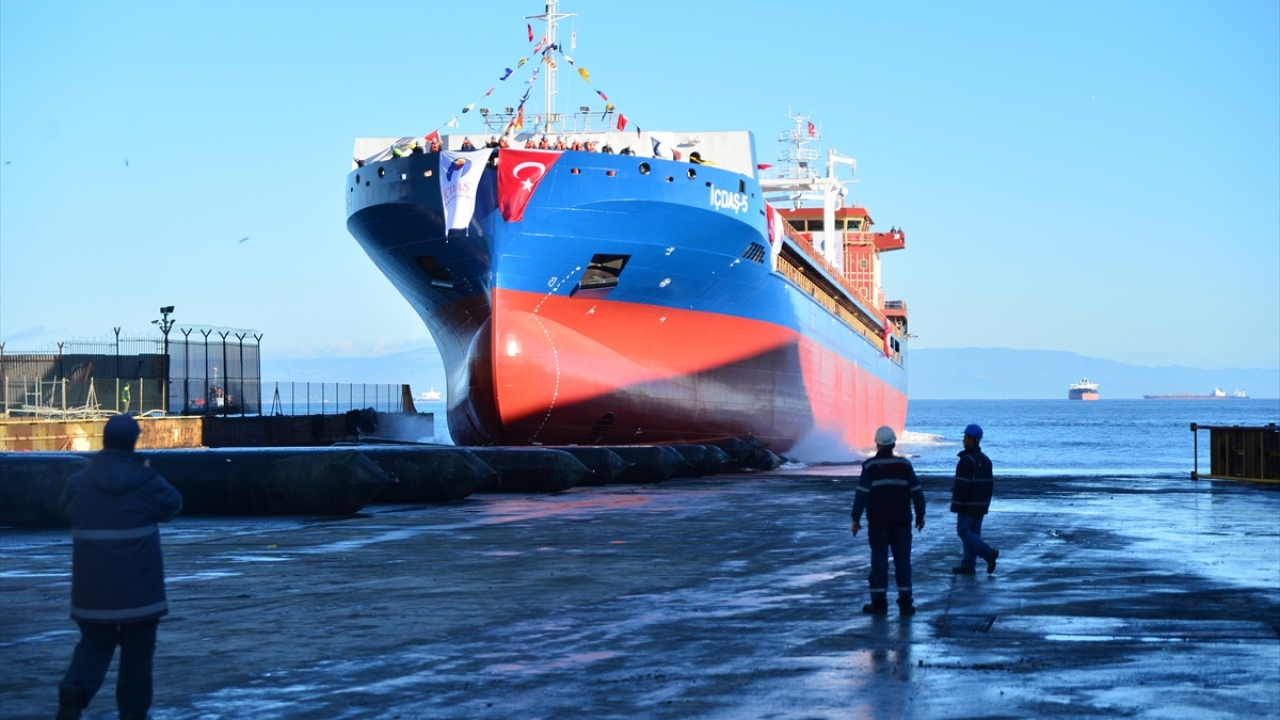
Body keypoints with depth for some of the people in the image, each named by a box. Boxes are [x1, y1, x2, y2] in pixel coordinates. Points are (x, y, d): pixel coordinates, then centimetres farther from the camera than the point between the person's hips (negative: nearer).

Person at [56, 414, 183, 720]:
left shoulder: (78, 483, -1)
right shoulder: (146, 482, -8)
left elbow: (66, 506, 18)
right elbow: (173, 503, 8)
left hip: (92, 587, 2)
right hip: (138, 587, -2)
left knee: (94, 641, 14)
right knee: (137, 649, 8)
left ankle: (75, 688, -12)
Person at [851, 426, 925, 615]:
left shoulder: (870, 466, -6)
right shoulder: (904, 465, -1)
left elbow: (862, 494, -10)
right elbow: (917, 492, 1)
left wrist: (856, 518, -3)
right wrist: (920, 515, 13)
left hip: (878, 522, -1)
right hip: (902, 522, 1)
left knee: (879, 560, 5)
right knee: (903, 560, 6)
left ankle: (879, 602, 5)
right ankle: (905, 603, 5)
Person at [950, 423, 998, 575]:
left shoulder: (967, 460, -17)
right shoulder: (985, 460, 14)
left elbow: (961, 485, -20)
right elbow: (989, 484, 19)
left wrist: (956, 505, -15)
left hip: (968, 505, -9)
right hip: (981, 505, 9)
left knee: (964, 531, -5)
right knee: (973, 532, 10)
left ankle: (989, 553, -18)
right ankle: (968, 565, 10)